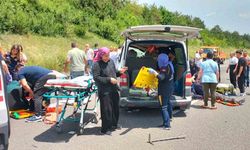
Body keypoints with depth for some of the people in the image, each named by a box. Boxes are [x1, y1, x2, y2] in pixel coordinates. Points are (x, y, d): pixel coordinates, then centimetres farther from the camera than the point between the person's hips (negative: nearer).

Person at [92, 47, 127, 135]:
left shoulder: (111, 61, 10)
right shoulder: (97, 64, -11)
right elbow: (96, 77, -16)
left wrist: (119, 72, 0)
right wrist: (109, 79, -20)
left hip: (114, 89, 7)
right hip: (104, 91, -7)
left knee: (115, 107, 18)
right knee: (107, 110, -3)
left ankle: (114, 124, 38)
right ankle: (105, 129, 11)